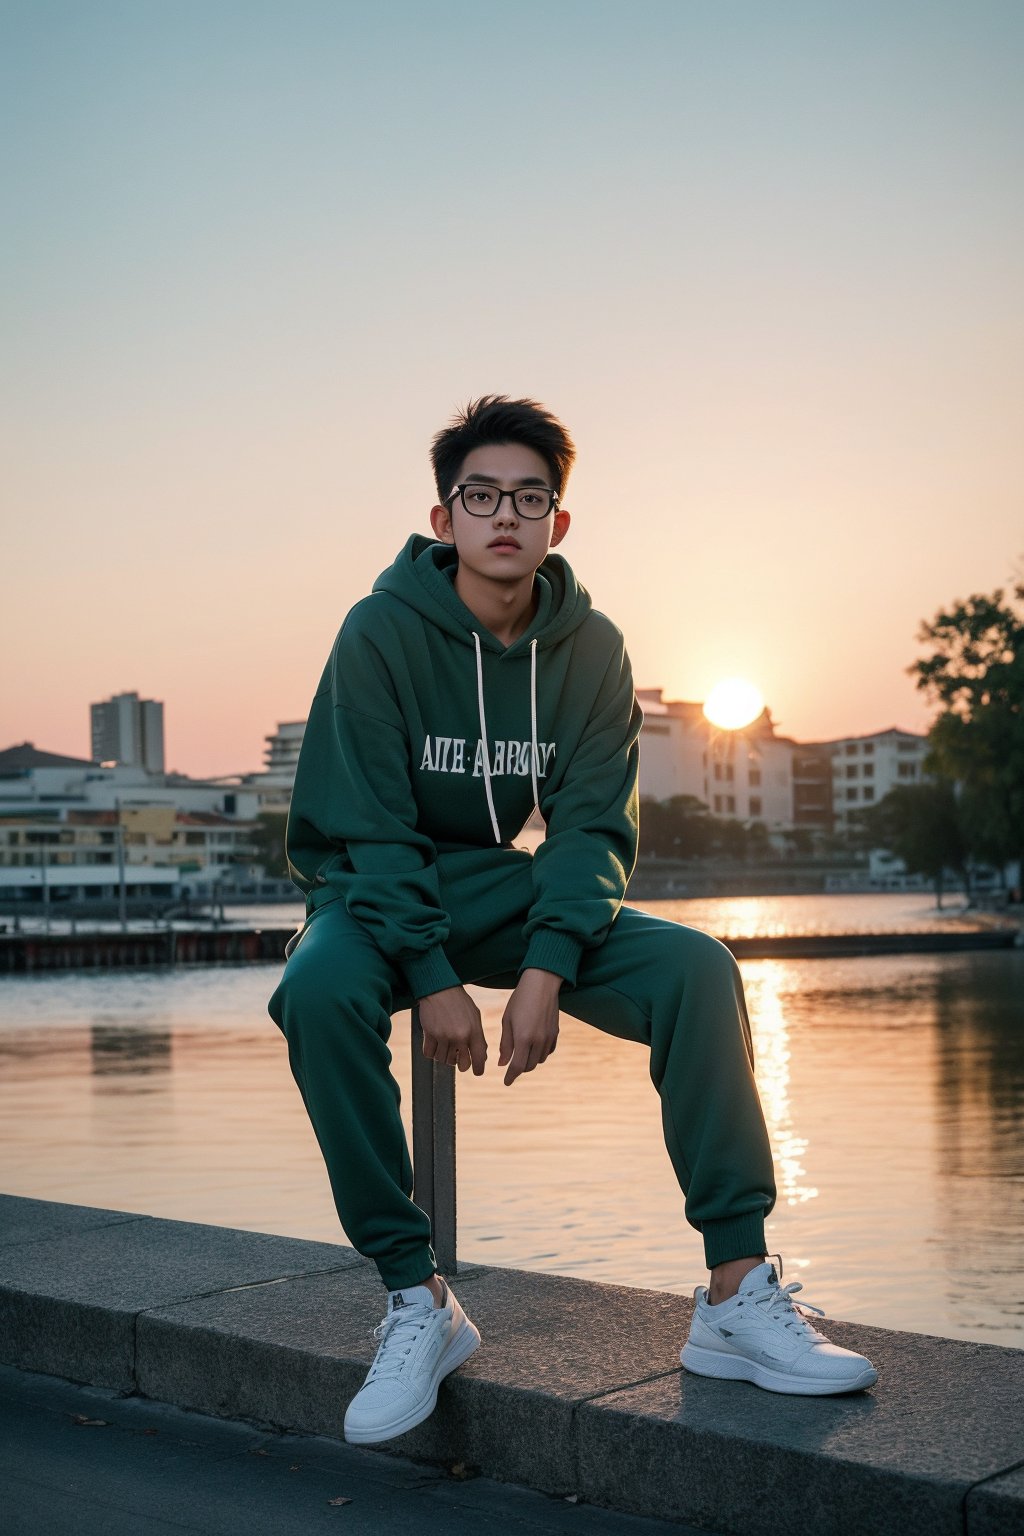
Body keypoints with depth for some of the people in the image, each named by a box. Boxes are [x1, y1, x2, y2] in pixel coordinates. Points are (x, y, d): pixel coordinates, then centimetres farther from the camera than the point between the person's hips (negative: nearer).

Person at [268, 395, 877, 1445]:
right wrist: (432, 980, -25)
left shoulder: (590, 648, -3)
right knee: (319, 992, -36)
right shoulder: (382, 631, -13)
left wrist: (546, 968, -23)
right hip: (380, 893, -3)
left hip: (510, 894, 3)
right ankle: (415, 1300, -23)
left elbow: (592, 825, -7)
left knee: (695, 966, -20)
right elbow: (364, 829, -15)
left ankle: (737, 1292, -17)